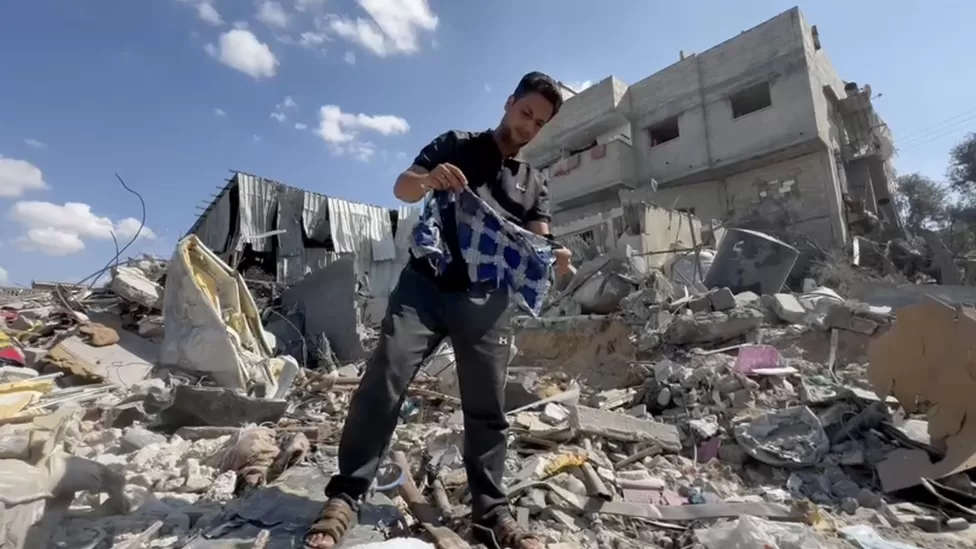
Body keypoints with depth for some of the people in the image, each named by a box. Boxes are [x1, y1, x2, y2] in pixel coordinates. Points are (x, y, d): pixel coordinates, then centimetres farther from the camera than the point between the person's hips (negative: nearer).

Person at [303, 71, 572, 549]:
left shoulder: (535, 183, 18)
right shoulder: (455, 145, 11)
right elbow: (402, 189, 4)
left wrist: (554, 259, -16)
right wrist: (429, 178, -20)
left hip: (486, 300, 3)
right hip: (424, 285, -2)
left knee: (488, 407, 4)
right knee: (382, 381, -9)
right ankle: (345, 497, 6)